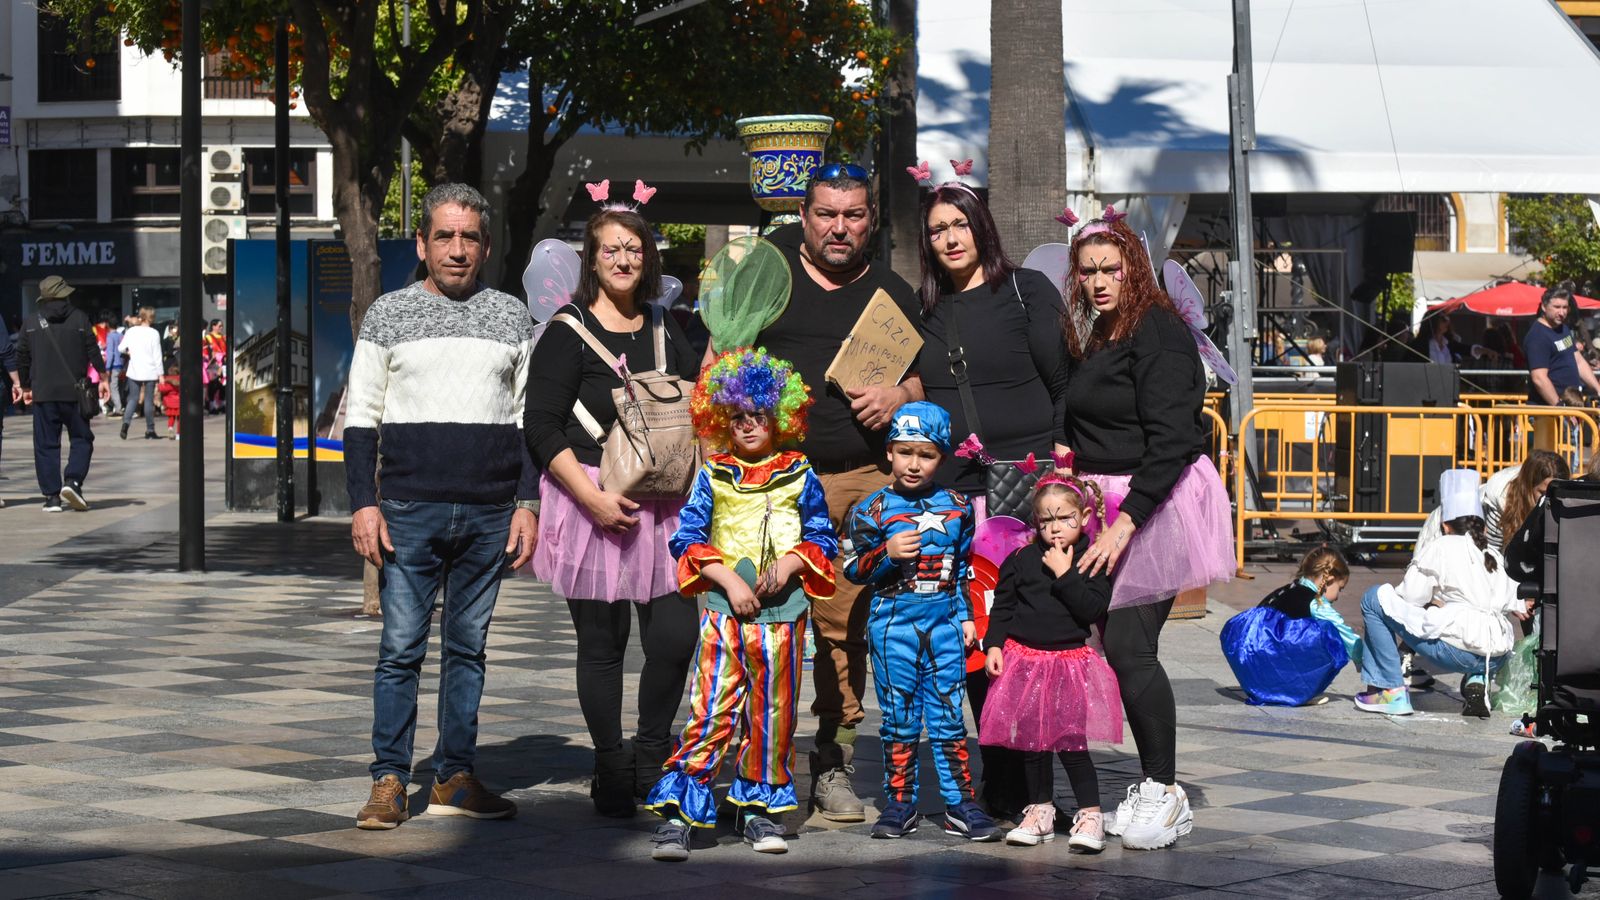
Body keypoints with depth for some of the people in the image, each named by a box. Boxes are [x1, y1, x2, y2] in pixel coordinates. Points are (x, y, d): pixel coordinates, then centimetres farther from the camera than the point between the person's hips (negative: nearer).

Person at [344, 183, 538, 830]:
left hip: (490, 515, 2)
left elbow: (529, 417, 12)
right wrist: (363, 503, -5)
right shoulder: (388, 314, 5)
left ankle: (455, 779, 13)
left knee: (467, 648, 7)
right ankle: (389, 782, 0)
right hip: (409, 511, -2)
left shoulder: (511, 317, 10)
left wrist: (528, 503, 4)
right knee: (401, 649, -4)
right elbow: (361, 417, 4)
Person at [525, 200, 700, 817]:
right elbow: (542, 429, -8)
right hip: (591, 502, -4)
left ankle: (651, 756, 14)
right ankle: (611, 772, 14)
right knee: (602, 643, 1)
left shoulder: (666, 332, 14)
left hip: (662, 505, 4)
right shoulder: (568, 332, -2)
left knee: (676, 636, -6)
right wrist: (595, 499, -16)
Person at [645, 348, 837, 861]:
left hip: (783, 611, 2)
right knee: (711, 710, -8)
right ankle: (678, 813, -9)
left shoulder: (799, 476, 8)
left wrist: (789, 562, -9)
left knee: (773, 712, 6)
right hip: (724, 608, -2)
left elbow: (823, 538, 10)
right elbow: (687, 538, 3)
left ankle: (759, 808, 18)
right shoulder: (713, 477, 6)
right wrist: (728, 579, -9)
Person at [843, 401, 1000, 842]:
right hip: (893, 623, -1)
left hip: (944, 623, 2)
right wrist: (887, 554, -18)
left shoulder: (957, 507, 7)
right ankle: (900, 803, 11)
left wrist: (967, 616, 11)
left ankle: (961, 804, 6)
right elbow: (853, 568, -1)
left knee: (949, 715, 2)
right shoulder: (873, 509, -1)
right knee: (899, 716, 4)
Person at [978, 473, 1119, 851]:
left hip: (1071, 660, -3)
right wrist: (993, 645, 0)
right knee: (1031, 740, 10)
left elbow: (1093, 608, -16)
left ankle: (1090, 815, 0)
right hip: (1025, 659, 3)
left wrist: (1064, 574, -18)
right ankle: (1040, 810, 23)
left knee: (1071, 740, -8)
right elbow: (1002, 607, 10)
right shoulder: (1021, 560, 4)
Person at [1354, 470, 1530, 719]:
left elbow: (1410, 596, 1)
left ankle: (1392, 691, 2)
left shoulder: (1442, 548, 2)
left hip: (1455, 649, -6)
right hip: (1497, 658, 6)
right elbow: (1508, 599, 15)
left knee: (1376, 599, 6)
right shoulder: (1494, 555, 17)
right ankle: (1476, 682, 14)